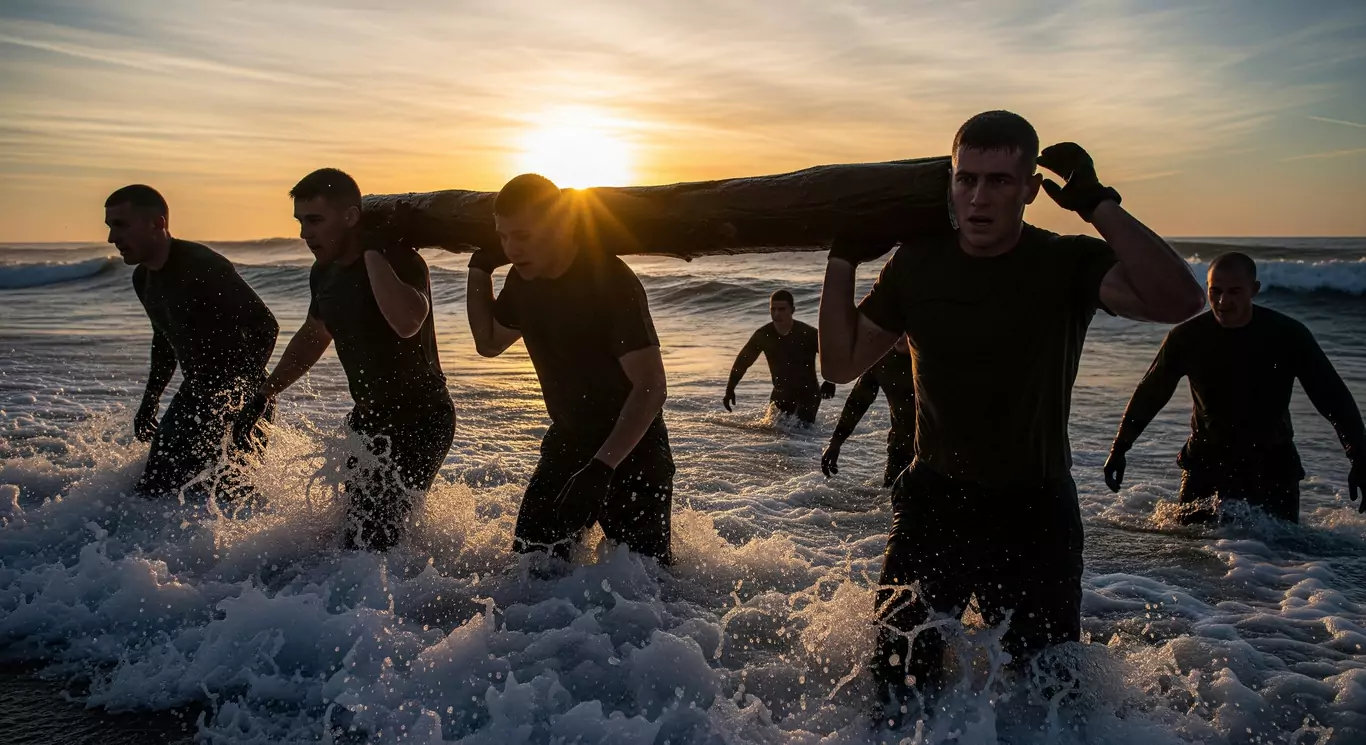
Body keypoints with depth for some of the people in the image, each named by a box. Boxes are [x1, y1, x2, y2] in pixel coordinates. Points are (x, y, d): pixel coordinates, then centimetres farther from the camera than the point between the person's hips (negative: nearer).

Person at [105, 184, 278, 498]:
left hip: (241, 398, -9)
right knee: (152, 488, 10)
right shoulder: (143, 279, 6)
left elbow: (264, 326, -26)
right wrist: (149, 403, 18)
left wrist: (243, 399, -30)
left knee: (236, 494, -9)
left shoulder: (202, 267, -23)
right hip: (195, 393, 9)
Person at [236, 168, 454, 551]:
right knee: (342, 516, 15)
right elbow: (313, 335, 24)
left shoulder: (398, 260, -20)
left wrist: (372, 252, -32)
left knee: (368, 539, -17)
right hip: (369, 416, 9)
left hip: (419, 421, -9)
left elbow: (407, 322, -43)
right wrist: (265, 393, 22)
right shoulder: (324, 272, 5)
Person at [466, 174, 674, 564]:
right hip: (568, 443, 6)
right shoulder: (524, 280, -1)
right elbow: (489, 343, 18)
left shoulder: (612, 282, -24)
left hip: (632, 450, -6)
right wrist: (479, 270, 6)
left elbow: (650, 389, -27)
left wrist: (601, 467, -36)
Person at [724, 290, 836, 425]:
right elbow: (743, 360, -1)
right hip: (781, 392, 4)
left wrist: (830, 381, -26)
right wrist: (730, 389, -6)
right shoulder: (763, 335, -10)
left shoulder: (808, 333, -18)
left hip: (808, 392, -4)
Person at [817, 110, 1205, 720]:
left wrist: (1097, 204, -26)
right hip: (933, 502, 2)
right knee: (897, 684, 2)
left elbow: (1180, 301, -28)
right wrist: (842, 260, -3)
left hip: (1034, 514, -1)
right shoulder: (917, 263, -1)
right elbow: (841, 364, 3)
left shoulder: (1066, 265, -9)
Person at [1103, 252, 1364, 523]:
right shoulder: (1187, 337, -11)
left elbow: (1333, 397, -9)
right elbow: (1150, 394, 0)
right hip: (1207, 462, 0)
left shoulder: (1288, 335, -12)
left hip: (1272, 464, 0)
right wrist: (1119, 449, 1)